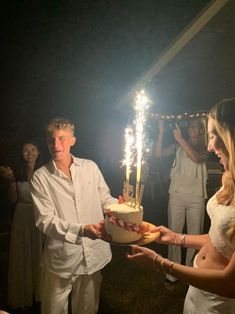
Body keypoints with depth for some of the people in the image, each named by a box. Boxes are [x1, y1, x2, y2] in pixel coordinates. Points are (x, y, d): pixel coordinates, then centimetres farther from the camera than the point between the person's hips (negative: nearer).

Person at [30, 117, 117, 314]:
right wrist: (82, 229, -27)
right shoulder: (41, 177, -8)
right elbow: (45, 220, -13)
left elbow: (105, 199, 6)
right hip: (61, 259, -2)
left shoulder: (90, 167, 0)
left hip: (93, 255, 3)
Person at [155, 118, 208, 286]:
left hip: (196, 197, 0)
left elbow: (196, 158, -15)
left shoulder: (204, 148, 7)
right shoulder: (179, 146, 9)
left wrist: (180, 139, -19)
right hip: (177, 195, 0)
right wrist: (161, 133, -12)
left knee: (195, 235, 5)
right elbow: (159, 153, -2)